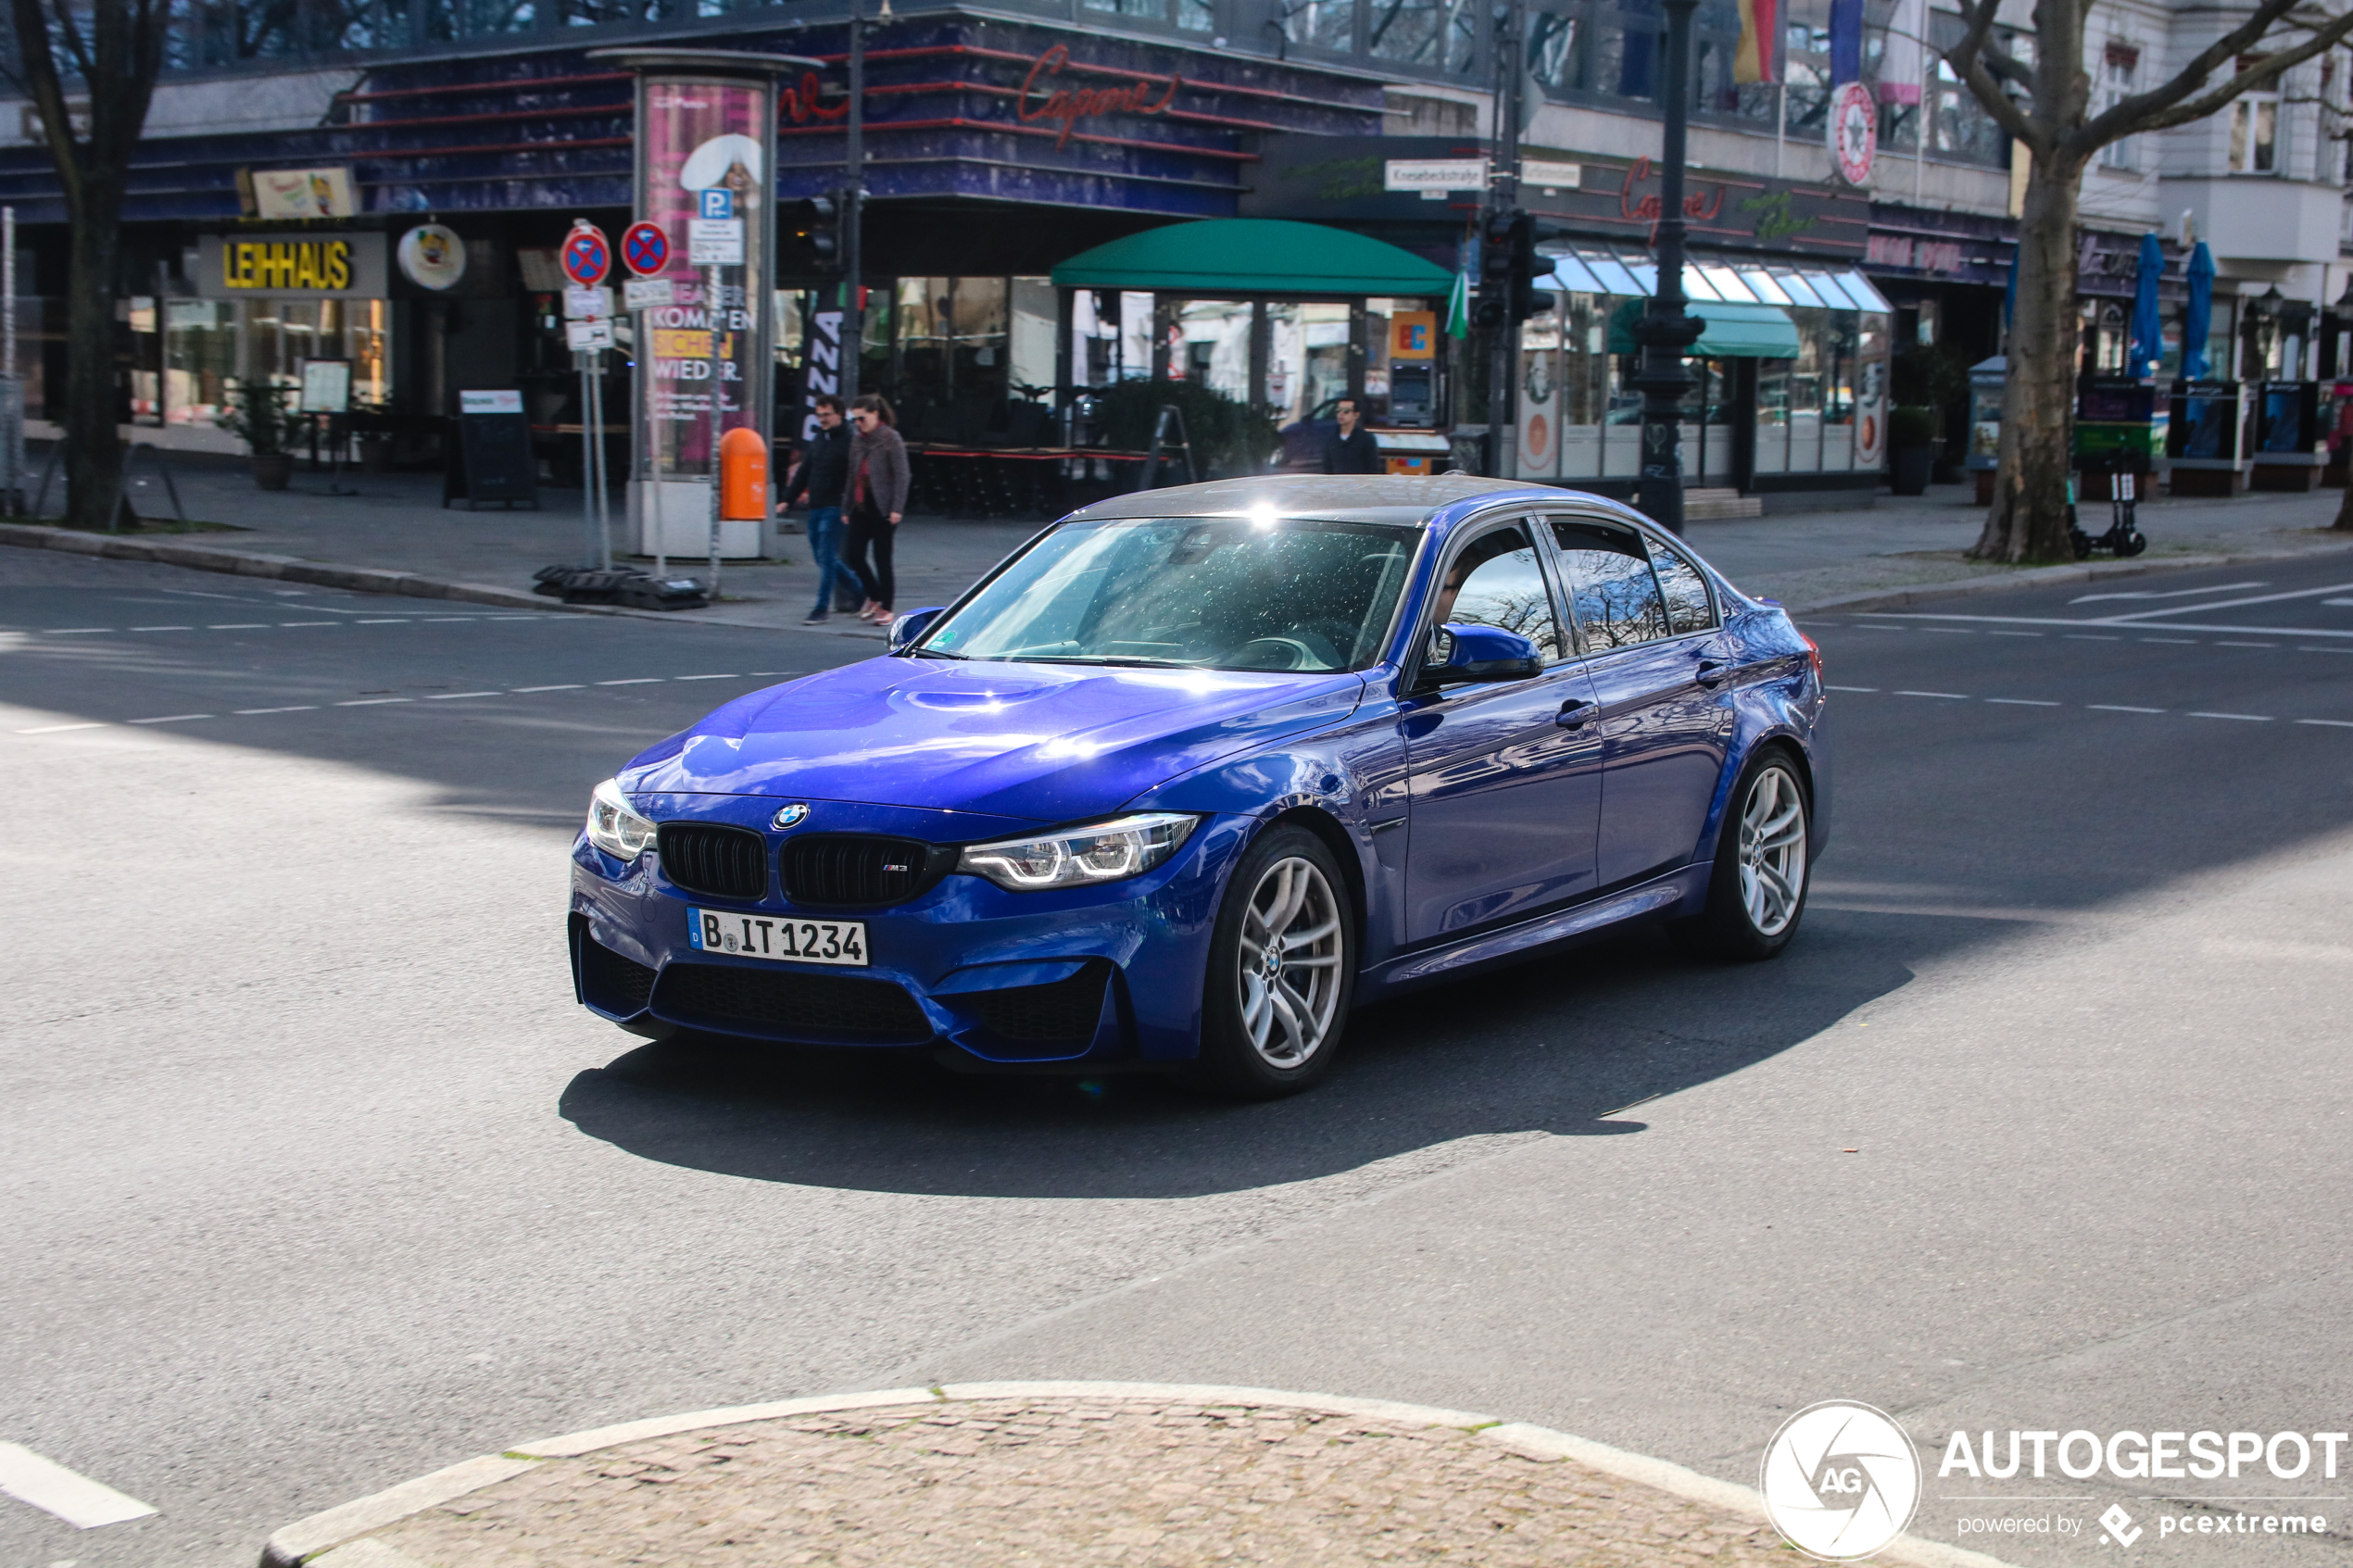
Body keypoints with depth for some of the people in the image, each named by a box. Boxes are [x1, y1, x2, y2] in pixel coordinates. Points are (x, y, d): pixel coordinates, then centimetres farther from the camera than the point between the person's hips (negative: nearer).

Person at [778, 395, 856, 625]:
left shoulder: (848, 441, -8)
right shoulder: (817, 440, 15)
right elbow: (803, 472, 20)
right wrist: (788, 499, 15)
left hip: (835, 509, -8)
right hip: (815, 509, 8)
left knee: (827, 558, -8)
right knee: (823, 558, 12)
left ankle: (821, 609, -5)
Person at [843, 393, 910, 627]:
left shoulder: (891, 439, -8)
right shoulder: (857, 441, 12)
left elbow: (901, 475, -11)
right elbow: (852, 476, 16)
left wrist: (897, 509, -17)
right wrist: (847, 508, 14)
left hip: (882, 507, -6)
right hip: (861, 505, 6)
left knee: (882, 557, -1)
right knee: (854, 554, 1)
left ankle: (886, 607, 9)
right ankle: (875, 597, 21)